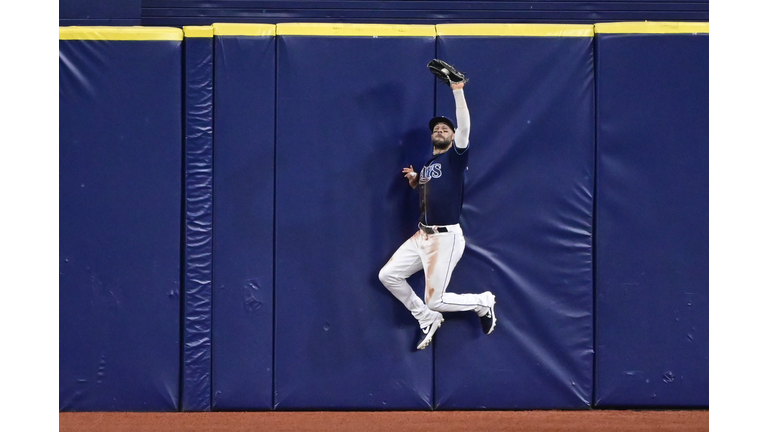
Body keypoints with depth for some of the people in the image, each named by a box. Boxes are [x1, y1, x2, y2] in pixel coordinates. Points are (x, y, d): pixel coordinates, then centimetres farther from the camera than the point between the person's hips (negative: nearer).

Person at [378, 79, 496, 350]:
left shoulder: (455, 157, -6)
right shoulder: (427, 165, 16)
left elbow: (464, 127, -24)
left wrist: (458, 90, -29)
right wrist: (415, 181, 9)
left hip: (446, 238, -8)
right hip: (422, 235, 8)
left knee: (435, 302, -9)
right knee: (387, 275, 4)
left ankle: (483, 302, 16)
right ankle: (427, 319, 16)